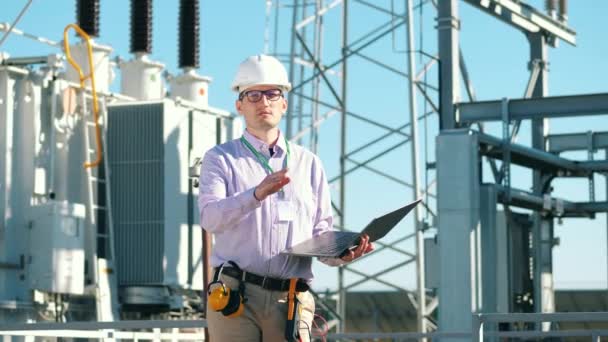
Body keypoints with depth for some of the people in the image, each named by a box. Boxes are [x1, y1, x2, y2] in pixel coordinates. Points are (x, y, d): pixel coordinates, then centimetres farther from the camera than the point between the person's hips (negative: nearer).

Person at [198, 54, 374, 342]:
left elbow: (320, 231, 17)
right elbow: (210, 217, -9)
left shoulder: (308, 163, 20)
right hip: (235, 296, -2)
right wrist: (257, 194, -26)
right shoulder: (220, 159, 9)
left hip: (290, 302, 2)